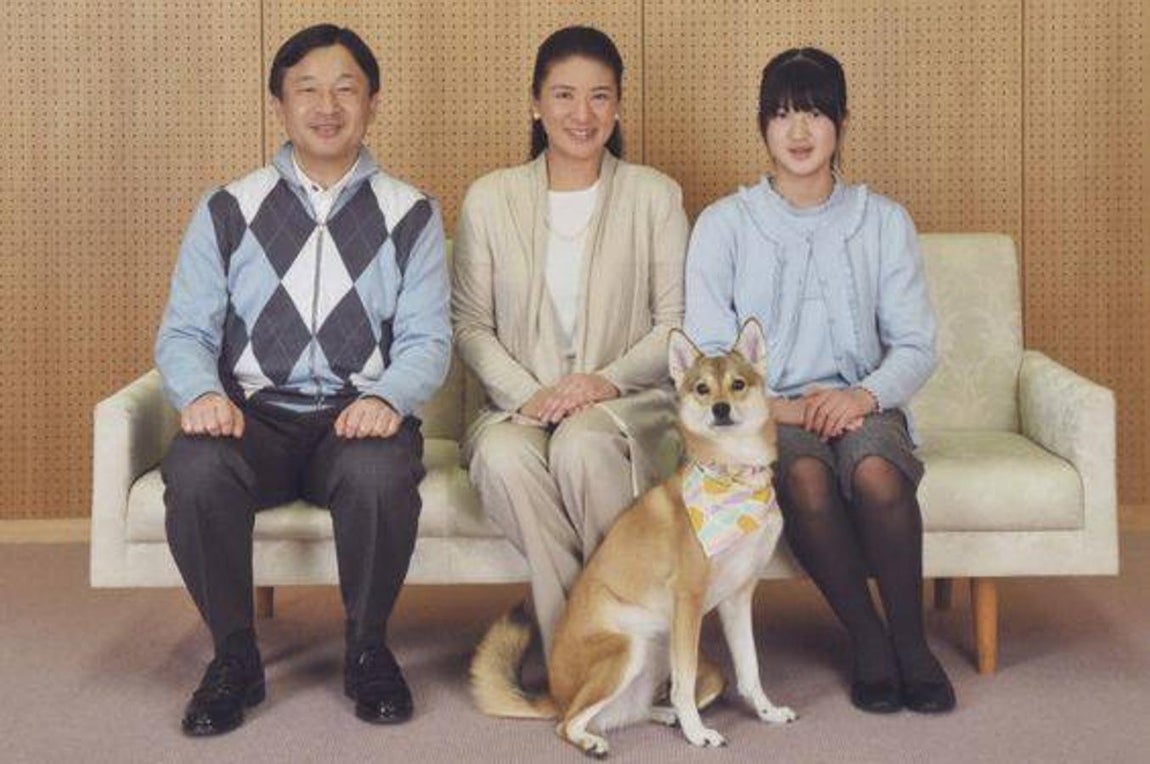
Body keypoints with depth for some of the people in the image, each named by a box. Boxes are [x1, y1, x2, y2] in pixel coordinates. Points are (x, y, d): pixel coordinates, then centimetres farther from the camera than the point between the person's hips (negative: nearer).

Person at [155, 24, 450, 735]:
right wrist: (202, 393, -18)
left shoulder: (411, 215, 9)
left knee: (382, 475, -35)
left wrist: (386, 397, -22)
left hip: (361, 413, -1)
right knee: (195, 470, -32)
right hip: (254, 415, 1)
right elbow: (184, 331, 6)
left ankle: (367, 649, -8)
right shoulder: (228, 211, 11)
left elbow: (427, 339, 1)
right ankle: (235, 655, -8)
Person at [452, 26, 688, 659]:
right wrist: (525, 393, -11)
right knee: (503, 457, -34)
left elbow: (676, 321, 5)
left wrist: (609, 379, -13)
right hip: (521, 402, 1)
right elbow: (468, 323, 7)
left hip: (629, 401, -1)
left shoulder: (655, 196, 8)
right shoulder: (490, 198, 10)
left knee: (582, 444, -36)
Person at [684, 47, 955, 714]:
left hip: (859, 403, 1)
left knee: (876, 472, -33)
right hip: (767, 409, -1)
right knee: (806, 476, -34)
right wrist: (783, 408, -18)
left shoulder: (883, 221, 8)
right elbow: (708, 353, -3)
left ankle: (911, 637, -12)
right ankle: (866, 637, -13)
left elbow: (916, 345, 4)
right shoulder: (724, 224, 3)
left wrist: (866, 394, -17)